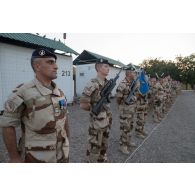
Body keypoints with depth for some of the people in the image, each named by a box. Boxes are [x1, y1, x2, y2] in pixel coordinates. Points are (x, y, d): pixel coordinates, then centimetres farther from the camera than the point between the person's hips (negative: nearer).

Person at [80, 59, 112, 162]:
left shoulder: (108, 83, 5)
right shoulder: (92, 84, -19)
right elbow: (82, 105, -18)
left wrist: (109, 114, 7)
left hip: (107, 121, 8)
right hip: (96, 123, -7)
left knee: (104, 146, 23)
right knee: (94, 147, 9)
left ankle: (103, 160, 43)